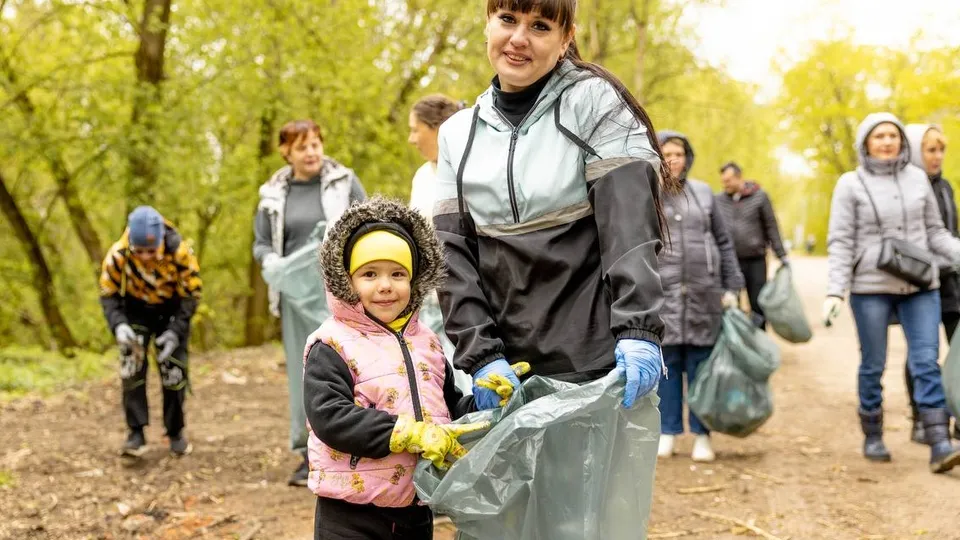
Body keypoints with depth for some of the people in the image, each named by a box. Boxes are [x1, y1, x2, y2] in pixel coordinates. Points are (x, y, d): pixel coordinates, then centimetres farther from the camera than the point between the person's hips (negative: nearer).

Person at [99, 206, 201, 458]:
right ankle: (136, 433, -9)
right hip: (136, 311, 1)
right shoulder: (118, 254, -28)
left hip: (172, 310, -1)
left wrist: (175, 331, -25)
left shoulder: (179, 251, -31)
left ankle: (176, 432, 13)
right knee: (132, 367, -15)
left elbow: (191, 294, -17)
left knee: (174, 371, -3)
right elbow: (108, 294, -12)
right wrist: (118, 325, -30)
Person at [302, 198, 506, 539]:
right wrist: (411, 434, -26)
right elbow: (329, 416, -22)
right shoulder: (332, 345, -10)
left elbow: (450, 409, 18)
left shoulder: (426, 342, 11)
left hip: (416, 511, 6)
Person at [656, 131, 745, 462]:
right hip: (661, 294, -2)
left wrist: (731, 287, 8)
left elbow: (723, 242, 14)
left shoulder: (702, 193, 11)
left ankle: (702, 436, 9)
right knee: (666, 364, 1)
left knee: (701, 365, 2)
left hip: (703, 294, 2)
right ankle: (667, 433, 11)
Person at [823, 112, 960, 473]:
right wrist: (835, 291, -13)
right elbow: (840, 241, -4)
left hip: (920, 286, 2)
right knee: (873, 365, 7)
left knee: (926, 362, -6)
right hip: (871, 287, -2)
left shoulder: (917, 178, 7)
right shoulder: (851, 184, -2)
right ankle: (873, 438, 21)